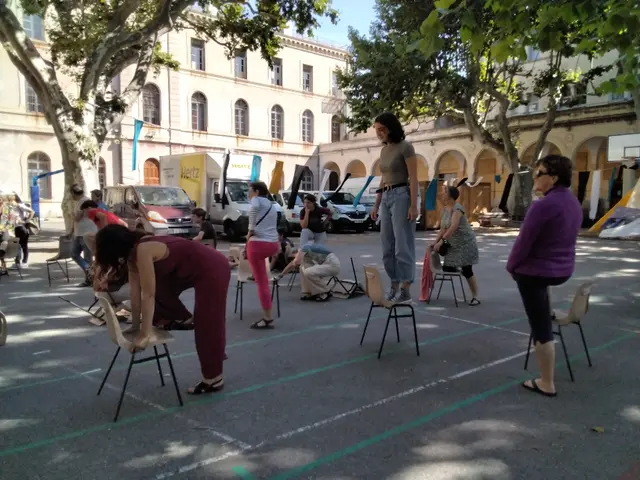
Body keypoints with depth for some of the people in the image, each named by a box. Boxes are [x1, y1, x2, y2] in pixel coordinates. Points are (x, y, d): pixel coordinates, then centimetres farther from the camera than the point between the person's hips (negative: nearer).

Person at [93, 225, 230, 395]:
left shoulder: (143, 250, -23)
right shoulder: (133, 251, 3)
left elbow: (148, 295, -23)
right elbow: (136, 292, 7)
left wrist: (145, 335, -20)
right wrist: (135, 325, 9)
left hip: (213, 269, -9)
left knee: (207, 324, -1)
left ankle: (213, 379, 11)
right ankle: (183, 319, 26)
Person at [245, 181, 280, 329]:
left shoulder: (257, 199, 0)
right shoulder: (271, 205, 24)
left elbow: (254, 208, -25)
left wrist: (251, 230, -17)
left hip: (259, 244, -8)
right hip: (274, 244, 8)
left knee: (262, 282, -3)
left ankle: (268, 319, -1)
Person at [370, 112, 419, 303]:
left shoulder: (405, 147, -8)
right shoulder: (384, 150, 15)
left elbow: (413, 178, -12)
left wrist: (413, 205, -19)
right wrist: (376, 205, 18)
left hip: (402, 196, -8)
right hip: (386, 199, 8)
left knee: (403, 244, -7)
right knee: (387, 246, 8)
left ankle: (406, 289, -3)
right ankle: (394, 287, 15)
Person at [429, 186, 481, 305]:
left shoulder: (457, 208, -19)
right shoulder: (445, 209, 6)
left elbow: (453, 227, -29)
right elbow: (442, 228, 5)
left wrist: (441, 241, -32)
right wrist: (435, 242, -6)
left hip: (465, 243, -8)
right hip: (453, 244, 8)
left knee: (467, 271, -7)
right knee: (446, 268, 2)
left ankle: (475, 297, 4)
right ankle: (460, 269, 31)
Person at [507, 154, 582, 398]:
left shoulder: (543, 206, -25)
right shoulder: (574, 203, 2)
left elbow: (524, 241, -18)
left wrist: (511, 266, 0)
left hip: (534, 272, -8)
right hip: (563, 270, 8)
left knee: (541, 327, 2)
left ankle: (546, 384, 12)